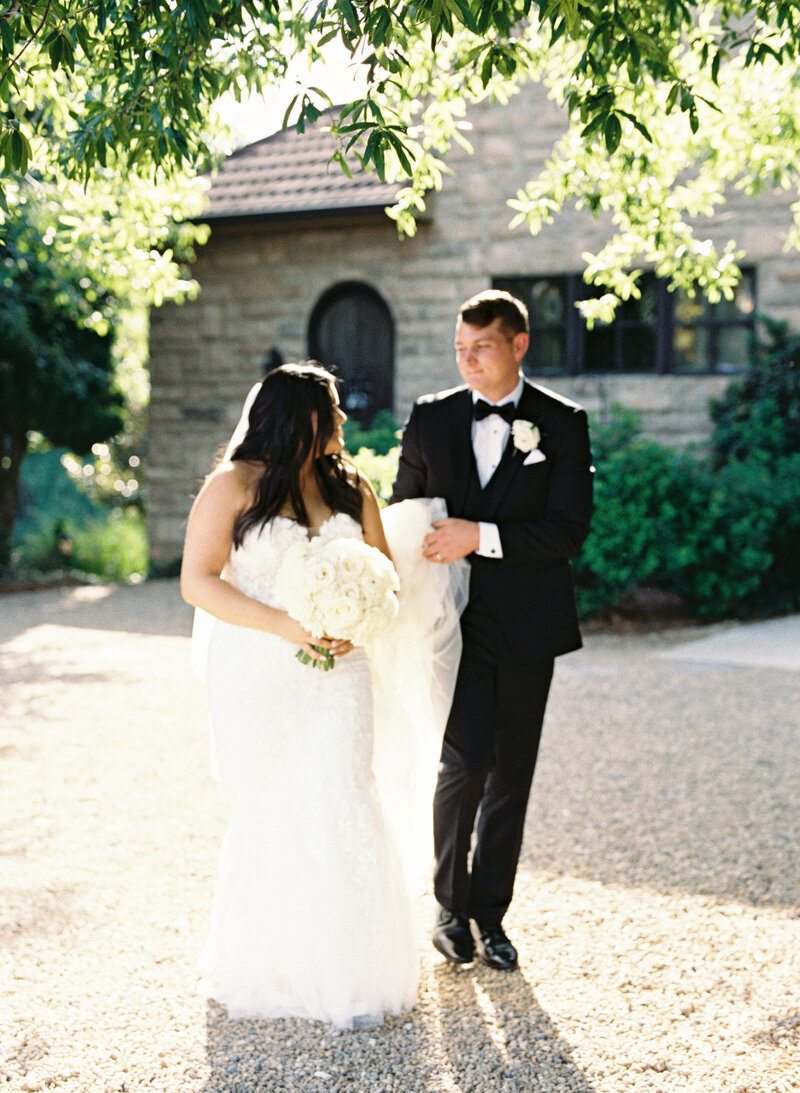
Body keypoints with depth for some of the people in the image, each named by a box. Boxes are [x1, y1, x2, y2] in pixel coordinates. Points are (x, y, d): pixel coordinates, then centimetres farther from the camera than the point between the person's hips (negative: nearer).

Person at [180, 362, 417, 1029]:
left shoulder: (351, 487, 11)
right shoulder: (234, 486, -3)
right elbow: (197, 581, -9)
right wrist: (282, 624, -19)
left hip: (337, 673, 3)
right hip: (257, 673, -3)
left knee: (344, 808, -7)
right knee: (268, 814, 4)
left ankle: (351, 974, 2)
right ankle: (260, 967, 22)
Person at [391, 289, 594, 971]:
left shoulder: (563, 424, -1)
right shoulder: (431, 418, 6)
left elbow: (569, 530, -8)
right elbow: (403, 512, 13)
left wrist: (482, 537, -17)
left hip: (527, 625, 0)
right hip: (455, 620, 0)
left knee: (511, 775, 7)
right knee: (465, 761, -11)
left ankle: (489, 916, 22)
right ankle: (451, 905, 11)